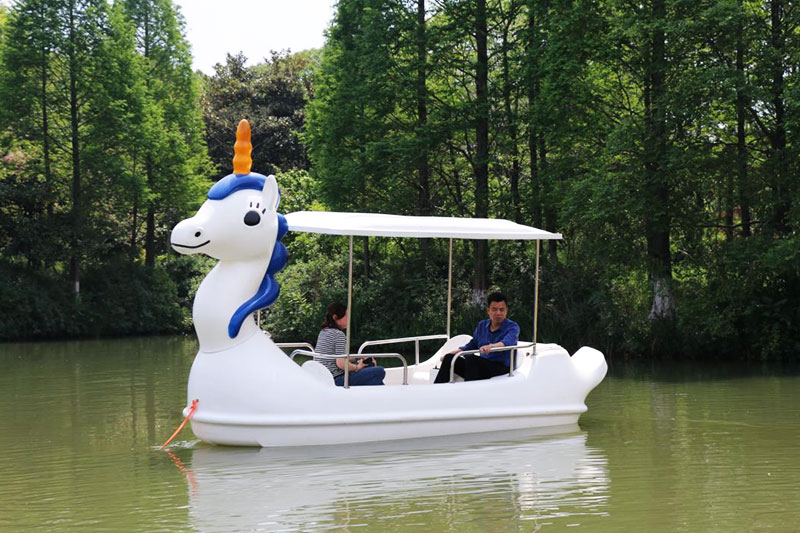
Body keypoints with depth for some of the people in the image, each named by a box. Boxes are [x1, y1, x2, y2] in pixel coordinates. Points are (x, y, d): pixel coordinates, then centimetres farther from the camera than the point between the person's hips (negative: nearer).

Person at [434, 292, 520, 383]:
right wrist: (454, 353, 10)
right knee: (449, 358, -14)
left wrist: (492, 346, -48)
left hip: (502, 368, -6)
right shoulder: (482, 325, 16)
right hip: (483, 367, 6)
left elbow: (508, 341, -26)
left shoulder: (512, 327, -4)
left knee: (471, 359, -33)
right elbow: (471, 345, 27)